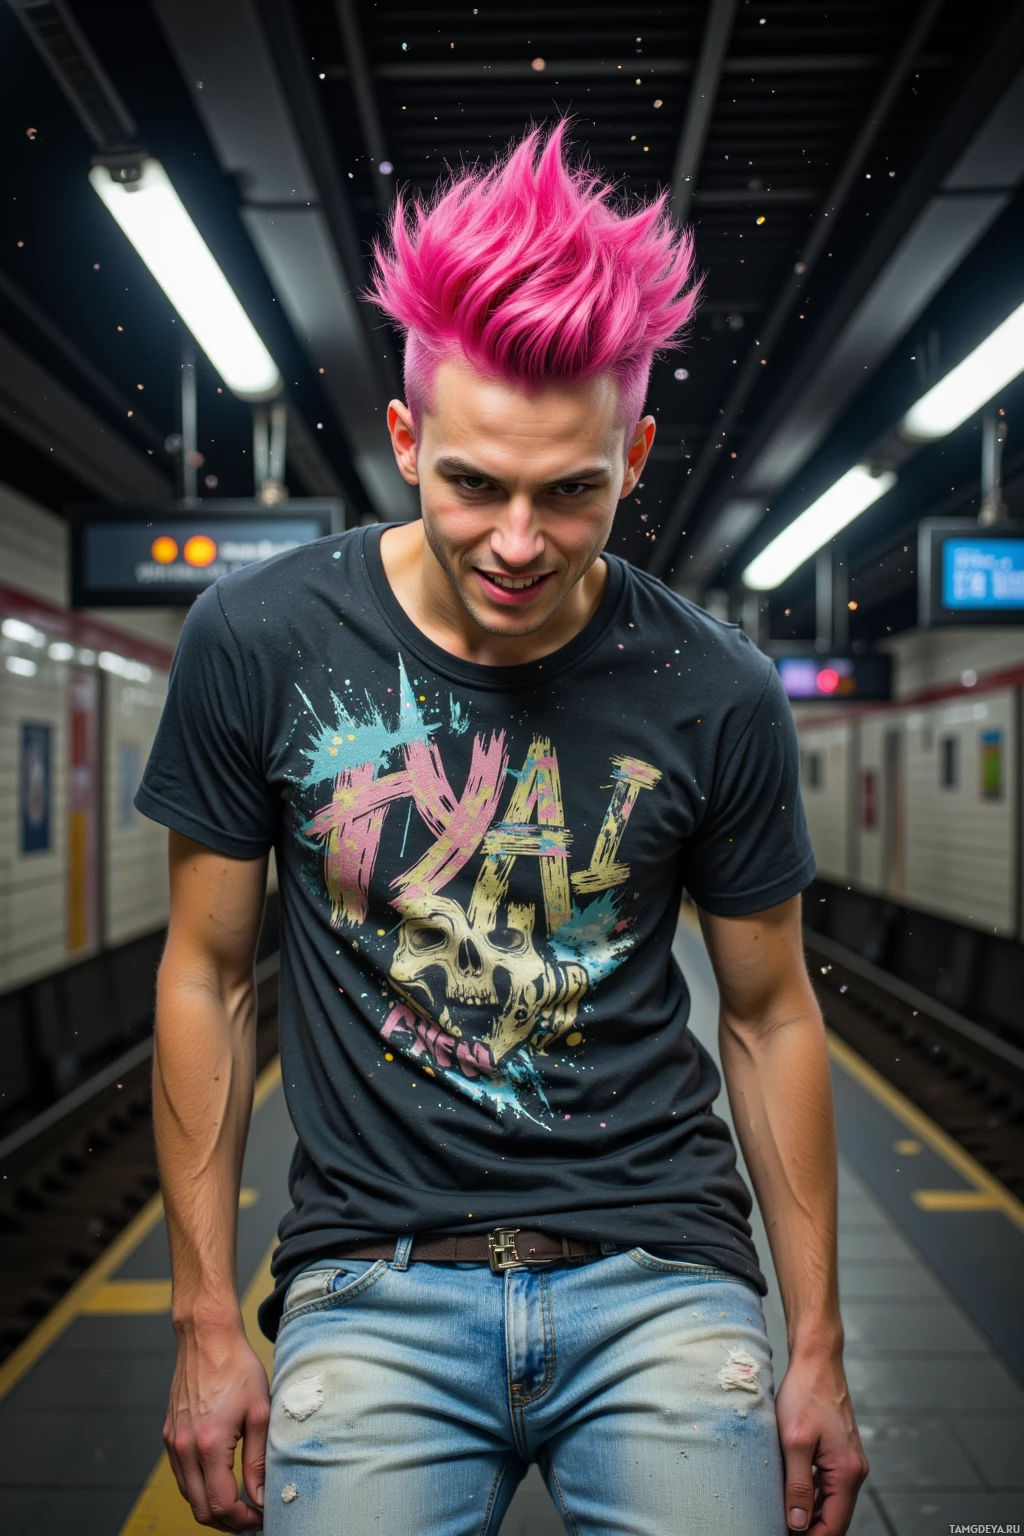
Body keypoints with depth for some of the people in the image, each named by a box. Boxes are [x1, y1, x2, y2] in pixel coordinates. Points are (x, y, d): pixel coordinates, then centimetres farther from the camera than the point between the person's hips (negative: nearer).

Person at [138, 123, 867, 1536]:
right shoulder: (258, 642, -8)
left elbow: (771, 1014, 3)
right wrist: (207, 1325, 2)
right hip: (376, 1272, 0)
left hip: (657, 1267, 1)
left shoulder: (718, 696, -7)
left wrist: (819, 1350, 7)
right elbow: (209, 973, 0)